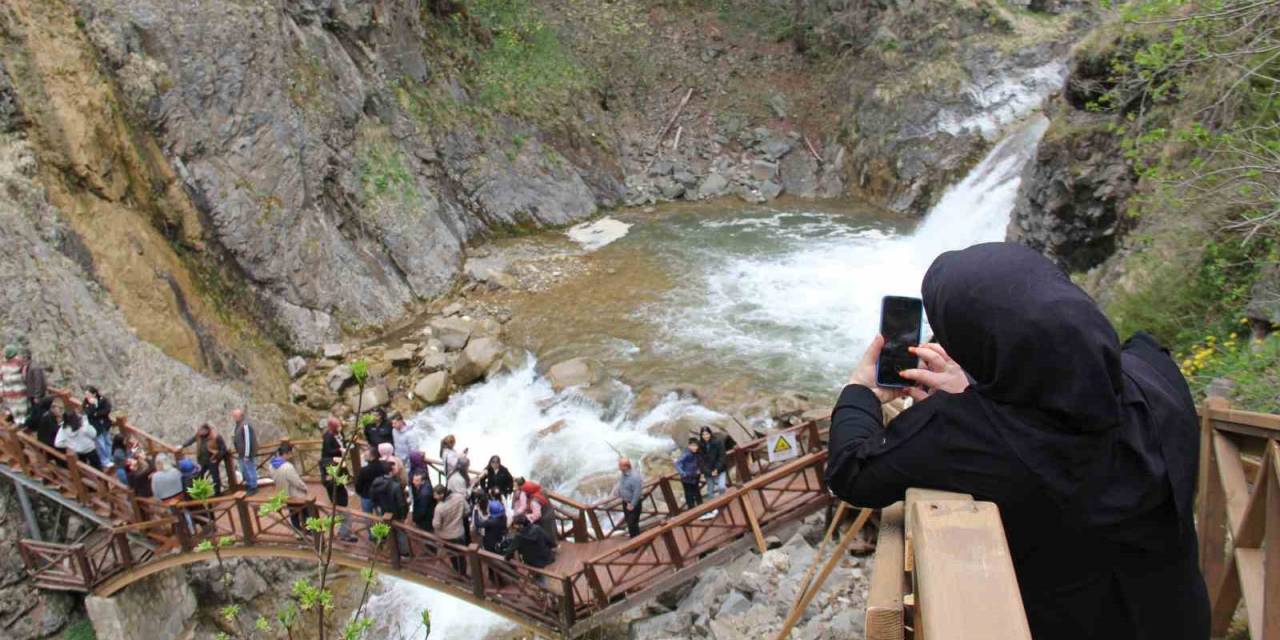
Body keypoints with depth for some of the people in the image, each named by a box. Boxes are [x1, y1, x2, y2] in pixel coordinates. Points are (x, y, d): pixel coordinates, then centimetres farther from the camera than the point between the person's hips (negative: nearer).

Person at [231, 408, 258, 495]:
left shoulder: (245, 426, -23)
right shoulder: (236, 425, 8)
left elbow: (248, 441, -24)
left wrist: (246, 455, -22)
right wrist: (238, 452, 19)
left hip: (247, 454, -10)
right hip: (241, 454, 10)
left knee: (250, 470, 2)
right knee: (244, 471, 20)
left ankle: (253, 487, 14)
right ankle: (248, 485, 35)